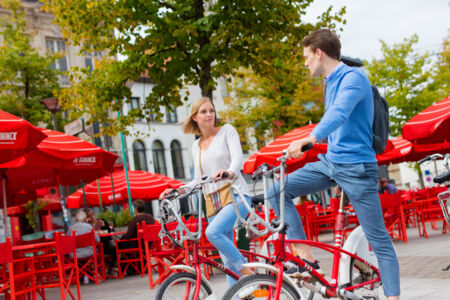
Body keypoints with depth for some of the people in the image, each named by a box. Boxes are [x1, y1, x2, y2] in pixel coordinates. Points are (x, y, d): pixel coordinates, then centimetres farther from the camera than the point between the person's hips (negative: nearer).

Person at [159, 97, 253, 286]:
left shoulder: (227, 130, 1)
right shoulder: (196, 146, 15)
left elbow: (238, 158, -14)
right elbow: (198, 180, 16)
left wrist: (229, 172, -35)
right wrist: (180, 190, -2)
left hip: (236, 195, -6)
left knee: (213, 231, -30)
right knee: (227, 258, 5)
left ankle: (246, 270, -17)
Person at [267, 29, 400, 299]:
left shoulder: (353, 77, -14)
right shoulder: (331, 82, 13)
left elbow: (339, 112, -33)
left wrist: (310, 139, -48)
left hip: (356, 167, -8)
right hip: (330, 161, 8)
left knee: (379, 238, -4)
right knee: (278, 191, -5)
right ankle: (307, 259, -3)